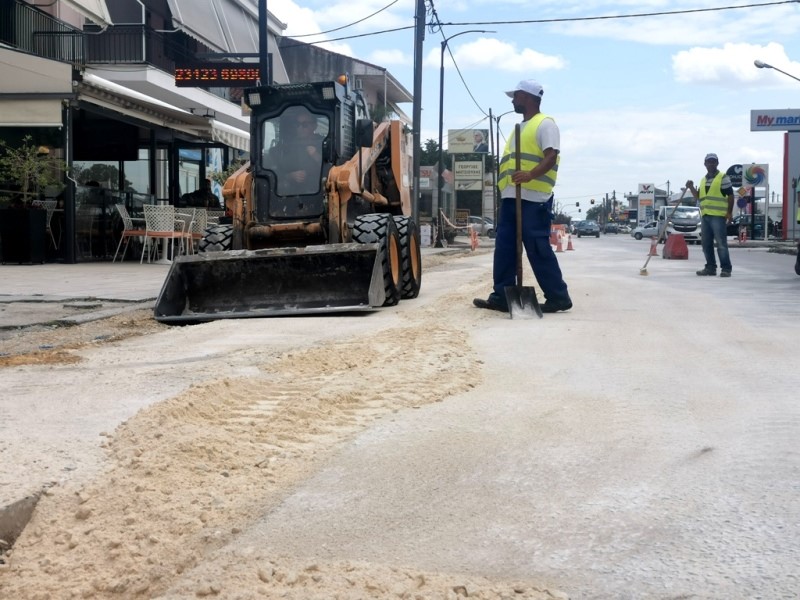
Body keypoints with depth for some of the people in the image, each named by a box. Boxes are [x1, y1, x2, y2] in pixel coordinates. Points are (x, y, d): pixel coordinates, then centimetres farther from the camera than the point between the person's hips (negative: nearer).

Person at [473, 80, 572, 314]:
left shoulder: (545, 124, -4)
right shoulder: (521, 127, 25)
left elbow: (551, 157, -17)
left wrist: (530, 175, -34)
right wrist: (505, 188, 22)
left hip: (533, 199, -9)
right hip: (511, 197, 9)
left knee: (538, 249, -9)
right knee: (504, 248, 6)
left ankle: (558, 297, -2)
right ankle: (501, 297, 10)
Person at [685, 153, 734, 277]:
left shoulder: (723, 178, -2)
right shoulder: (703, 180, 19)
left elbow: (730, 195, -5)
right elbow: (698, 196, 24)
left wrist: (729, 212, -12)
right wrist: (691, 188, 7)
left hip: (718, 215, -7)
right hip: (705, 215, 7)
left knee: (721, 243, -8)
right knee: (706, 244, 9)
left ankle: (726, 268, -6)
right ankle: (710, 267, 16)